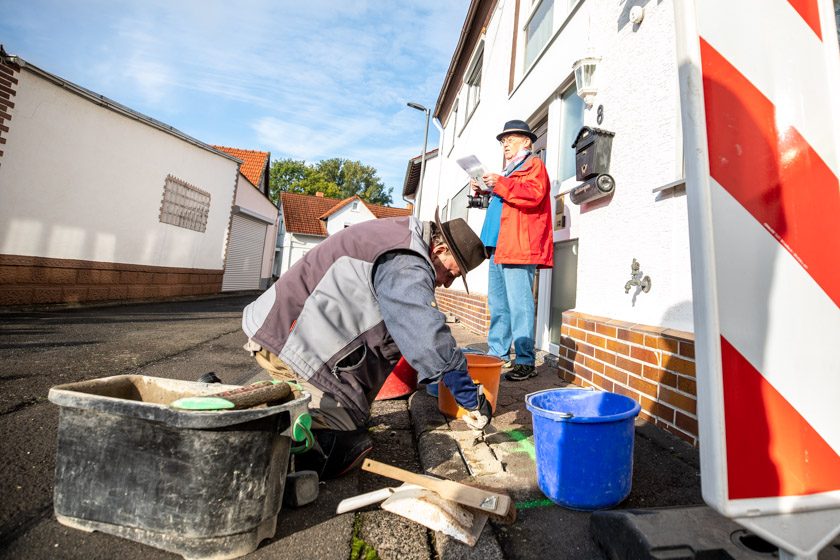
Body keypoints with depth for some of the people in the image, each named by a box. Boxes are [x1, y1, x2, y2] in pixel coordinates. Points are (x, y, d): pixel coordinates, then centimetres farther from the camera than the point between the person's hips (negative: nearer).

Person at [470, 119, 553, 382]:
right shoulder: (509, 170, 30)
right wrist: (485, 191, 23)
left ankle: (525, 362, -4)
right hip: (499, 246, 9)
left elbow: (534, 195, -15)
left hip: (519, 247, -9)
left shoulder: (533, 164, 4)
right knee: (498, 304, 10)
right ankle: (497, 354, 19)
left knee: (519, 304, -11)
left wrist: (500, 184, -15)